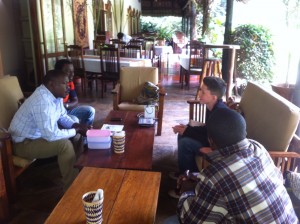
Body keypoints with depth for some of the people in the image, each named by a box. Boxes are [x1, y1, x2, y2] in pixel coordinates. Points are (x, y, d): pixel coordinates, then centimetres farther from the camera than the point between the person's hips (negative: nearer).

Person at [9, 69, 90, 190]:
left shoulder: (55, 94, -3)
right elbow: (51, 135, -35)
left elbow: (63, 116, 11)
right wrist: (75, 130, -21)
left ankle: (77, 169, 20)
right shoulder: (42, 102, -32)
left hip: (42, 133, 10)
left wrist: (77, 126, -8)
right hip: (24, 143, -10)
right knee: (65, 144, -26)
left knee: (76, 136, 4)